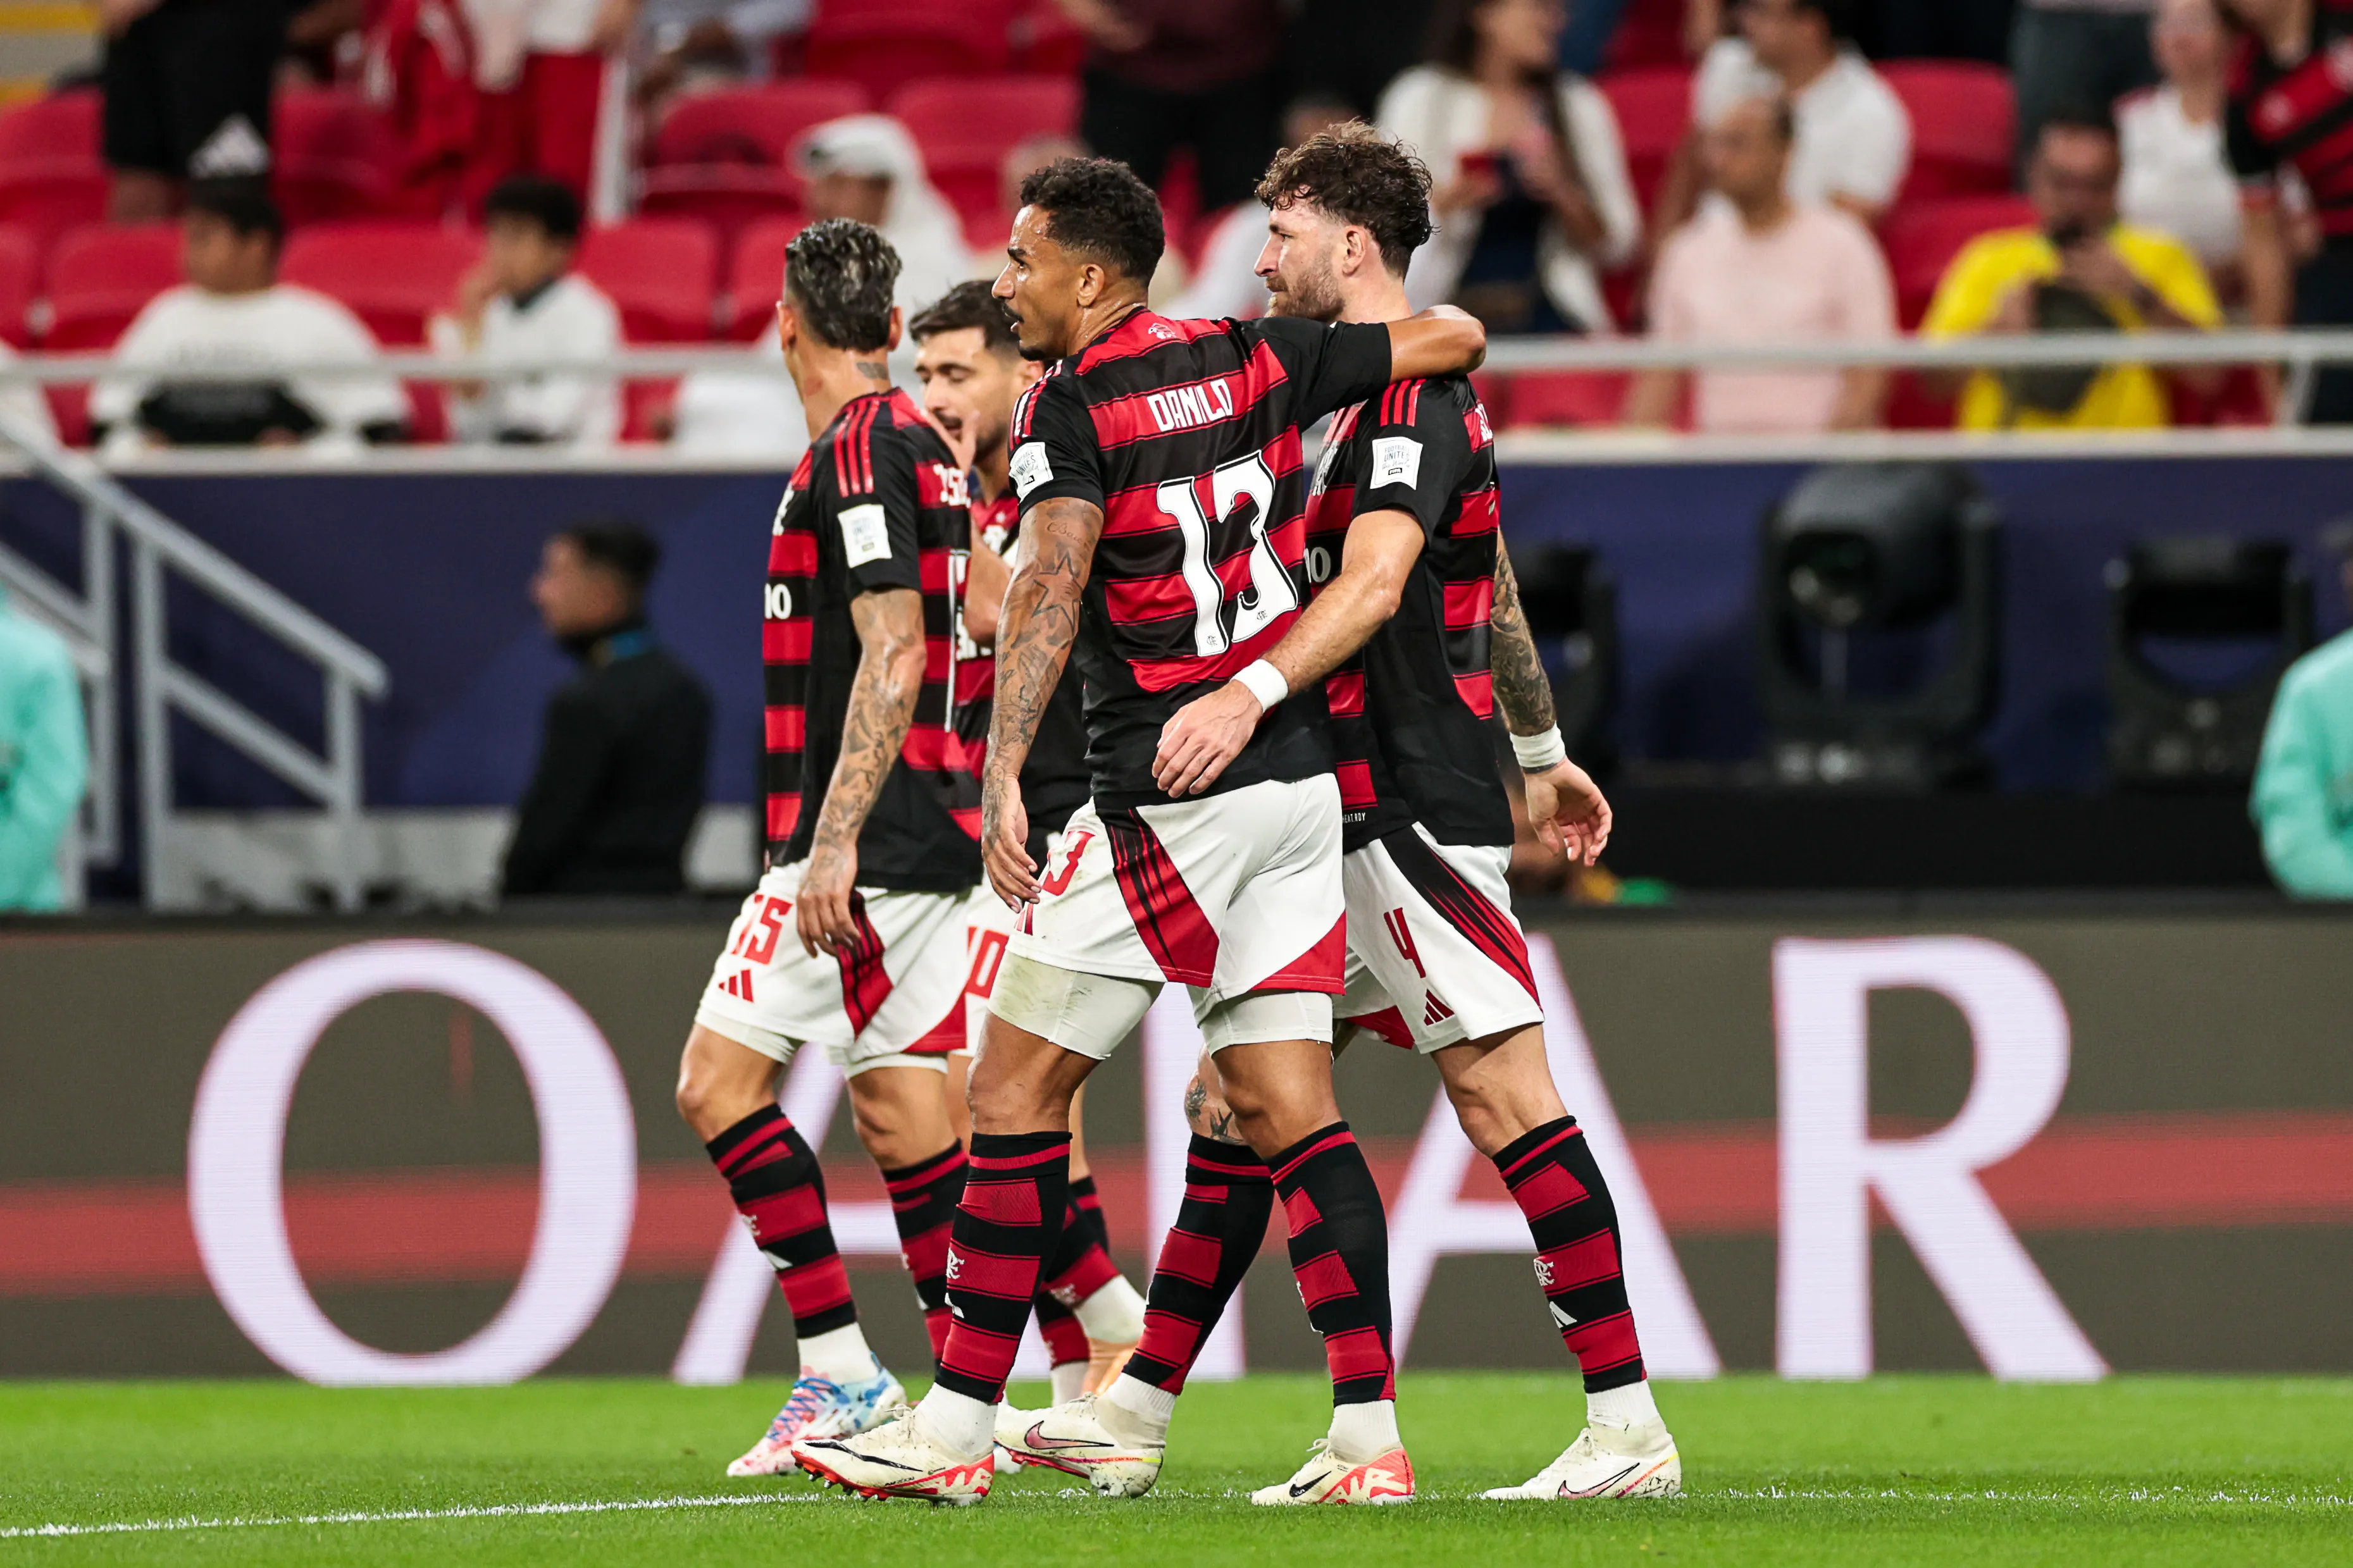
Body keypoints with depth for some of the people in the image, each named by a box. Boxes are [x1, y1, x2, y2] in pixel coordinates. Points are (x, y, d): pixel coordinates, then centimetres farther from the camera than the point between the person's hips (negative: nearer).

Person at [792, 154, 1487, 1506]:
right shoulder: (1255, 361, 8)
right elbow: (1458, 339, 14)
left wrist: (1002, 770, -31)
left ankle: (957, 1429, 0)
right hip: (1301, 778, 7)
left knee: (1018, 1089, 0)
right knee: (1288, 1106, 6)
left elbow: (1049, 590, -23)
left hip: (1170, 796, -7)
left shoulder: (1074, 404, -9)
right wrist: (1401, 350, 38)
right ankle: (1370, 1434, -2)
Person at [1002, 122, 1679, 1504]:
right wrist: (1546, 754, 35)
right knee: (1236, 1095, 11)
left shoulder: (1409, 394, -13)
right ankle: (1135, 1408, 15)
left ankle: (1631, 1427, -14)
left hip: (1412, 805, -10)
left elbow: (1375, 583, -27)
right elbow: (1496, 591, 27)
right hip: (1343, 809, 10)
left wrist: (1248, 695, -39)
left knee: (1503, 1090, -12)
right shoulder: (1398, 392, 18)